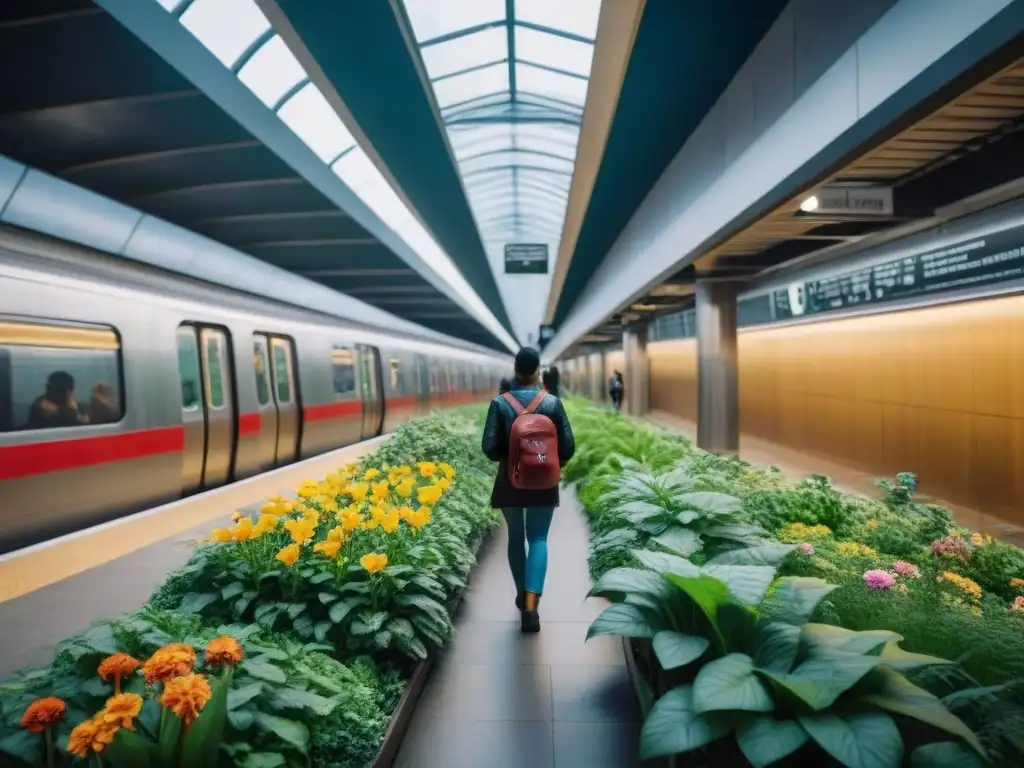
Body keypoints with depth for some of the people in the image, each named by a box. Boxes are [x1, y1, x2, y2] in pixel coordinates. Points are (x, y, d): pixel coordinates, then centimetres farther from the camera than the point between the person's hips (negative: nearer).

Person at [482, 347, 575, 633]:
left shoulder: (500, 404, -10)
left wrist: (506, 458, 9)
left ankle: (522, 596, 31)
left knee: (515, 537, 18)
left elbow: (489, 448, -12)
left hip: (510, 480, 0)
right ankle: (530, 604, -8)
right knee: (538, 539, 6)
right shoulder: (553, 403, -7)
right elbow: (568, 446, -6)